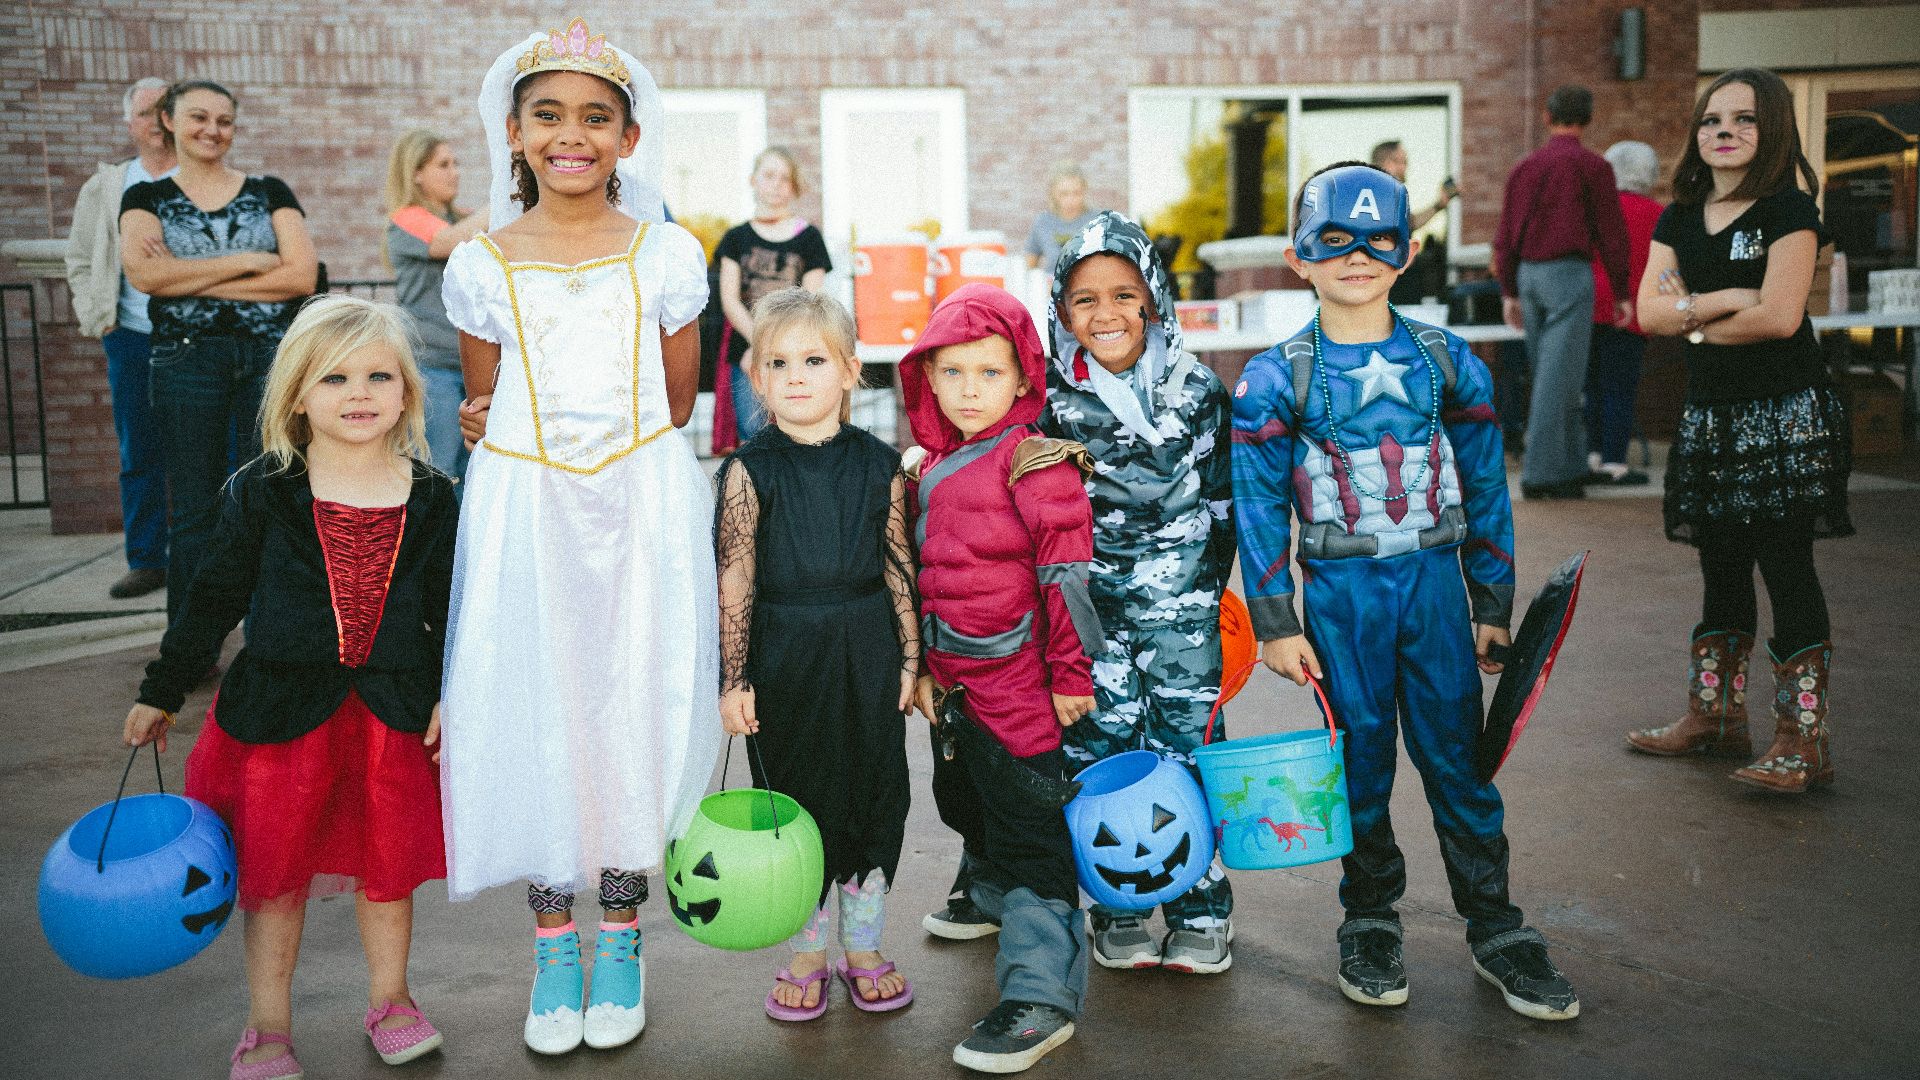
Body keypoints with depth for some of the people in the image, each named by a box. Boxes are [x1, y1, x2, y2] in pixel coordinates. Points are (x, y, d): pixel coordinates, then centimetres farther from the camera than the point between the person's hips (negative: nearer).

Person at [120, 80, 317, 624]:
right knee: (194, 512, 5)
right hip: (186, 359, 0)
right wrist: (248, 261, -9)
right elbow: (143, 274, -10)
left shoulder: (269, 192, 9)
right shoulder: (146, 199, 9)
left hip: (271, 357, 0)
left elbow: (303, 274, -6)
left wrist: (189, 281, -8)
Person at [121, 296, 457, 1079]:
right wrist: (162, 691, 8)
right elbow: (214, 598, 3)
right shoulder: (261, 493, -4)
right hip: (281, 709, -1)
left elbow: (450, 608, 7)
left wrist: (451, 697, 2)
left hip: (394, 709, 1)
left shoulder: (431, 498, -1)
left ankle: (388, 1000, 34)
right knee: (274, 869, 9)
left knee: (388, 864, 12)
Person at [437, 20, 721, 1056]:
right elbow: (483, 410, 14)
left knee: (633, 707, 4)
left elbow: (676, 401, 8)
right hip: (524, 513, 1)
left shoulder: (667, 254, 1)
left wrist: (617, 454, 4)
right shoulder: (479, 263, 3)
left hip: (643, 508, 0)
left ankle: (619, 940, 22)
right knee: (533, 709, 4)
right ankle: (552, 942, 23)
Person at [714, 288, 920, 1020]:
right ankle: (807, 953, 28)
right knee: (796, 800, 9)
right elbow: (735, 582, -7)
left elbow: (899, 569, 3)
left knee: (875, 795, 10)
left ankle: (864, 946, 29)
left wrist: (910, 658, 3)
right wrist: (733, 679, -8)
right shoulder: (750, 471, -7)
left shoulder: (879, 465, -2)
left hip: (866, 656, 2)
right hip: (785, 657, -1)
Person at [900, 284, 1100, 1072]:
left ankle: (1041, 995, 3)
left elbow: (1067, 572, -14)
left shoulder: (1034, 462, -13)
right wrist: (921, 669, 17)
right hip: (953, 684, 8)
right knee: (968, 806, 24)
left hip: (1020, 683, -8)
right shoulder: (925, 469, 10)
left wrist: (1071, 674, -13)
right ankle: (996, 906, 49)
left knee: (1029, 832, -4)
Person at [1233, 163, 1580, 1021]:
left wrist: (1493, 605, 7)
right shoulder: (1274, 380, -3)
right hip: (1339, 593, -1)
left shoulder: (1449, 362, 3)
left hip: (1434, 580, 2)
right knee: (1360, 764, 7)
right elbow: (1260, 509, -1)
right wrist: (1275, 623, -4)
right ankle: (1370, 924, 25)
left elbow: (1485, 488, 8)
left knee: (1457, 756, 6)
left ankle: (1494, 929, 21)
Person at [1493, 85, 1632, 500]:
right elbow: (1611, 233, -5)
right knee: (1559, 377, -5)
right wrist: (1622, 294, 1)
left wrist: (1509, 292, 17)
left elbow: (1505, 236, 11)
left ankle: (1571, 463, 19)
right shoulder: (1592, 165, -4)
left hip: (1528, 274, 6)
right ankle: (1542, 473, -6)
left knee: (1553, 376, 13)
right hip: (1569, 274, -6)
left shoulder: (1525, 166, 11)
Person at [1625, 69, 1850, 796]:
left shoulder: (1789, 209, -6)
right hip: (1711, 416, 6)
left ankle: (1804, 737, -2)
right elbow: (1649, 310, 0)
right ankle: (1714, 716, 22)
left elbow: (1780, 316, -17)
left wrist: (1696, 321, -5)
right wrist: (1725, 302, -14)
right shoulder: (1679, 220, 11)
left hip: (1785, 416, -6)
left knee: (1786, 568, -7)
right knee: (1722, 571, 12)